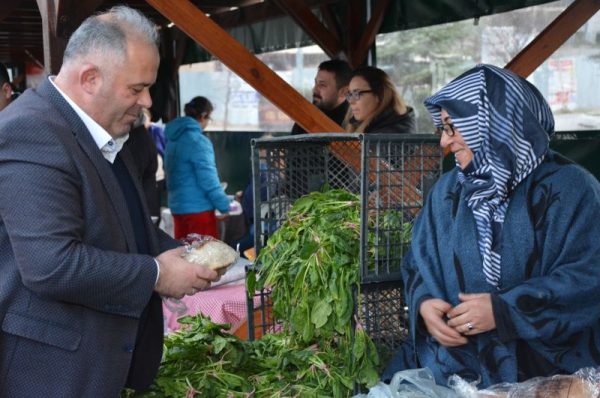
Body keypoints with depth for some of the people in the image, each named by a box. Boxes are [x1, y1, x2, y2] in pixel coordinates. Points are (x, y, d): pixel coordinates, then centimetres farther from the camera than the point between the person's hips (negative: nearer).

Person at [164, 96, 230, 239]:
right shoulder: (198, 140, -16)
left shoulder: (173, 139, 10)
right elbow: (207, 179, -19)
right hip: (198, 208, -9)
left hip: (177, 206, 9)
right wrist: (224, 206, -12)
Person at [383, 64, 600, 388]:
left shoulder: (569, 188, -5)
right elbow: (419, 261, 11)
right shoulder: (448, 190, 11)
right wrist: (423, 303, -12)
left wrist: (504, 310, -20)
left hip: (546, 360, -4)